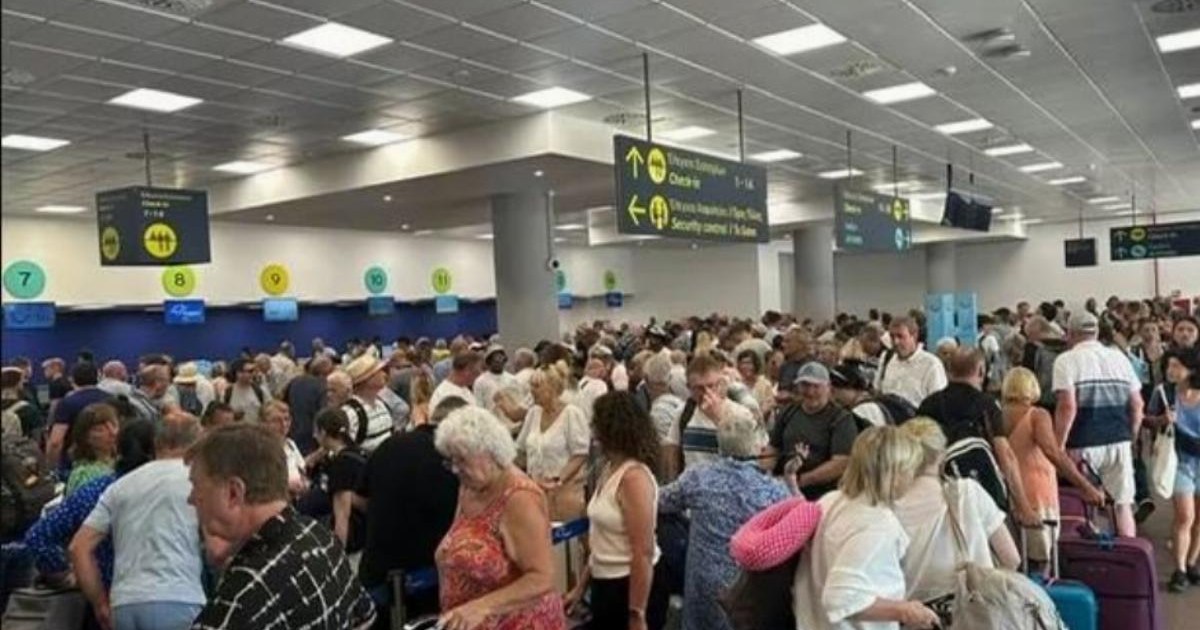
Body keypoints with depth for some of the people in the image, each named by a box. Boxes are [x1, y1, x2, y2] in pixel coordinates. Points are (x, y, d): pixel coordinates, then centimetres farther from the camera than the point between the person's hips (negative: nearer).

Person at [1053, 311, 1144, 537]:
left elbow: (1067, 407, -15)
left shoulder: (1066, 360, -5)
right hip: (1119, 442, 4)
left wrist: (1057, 446, -9)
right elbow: (1137, 405, 9)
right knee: (1123, 504, 11)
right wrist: (1130, 438, 20)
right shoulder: (1119, 357, 10)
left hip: (1084, 445, -4)